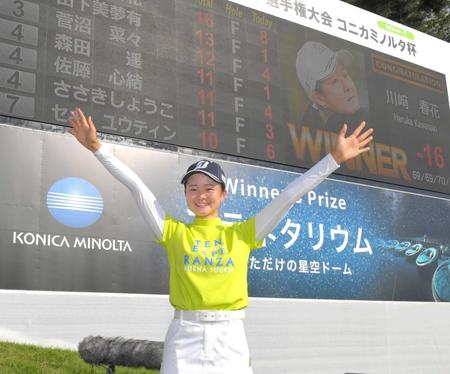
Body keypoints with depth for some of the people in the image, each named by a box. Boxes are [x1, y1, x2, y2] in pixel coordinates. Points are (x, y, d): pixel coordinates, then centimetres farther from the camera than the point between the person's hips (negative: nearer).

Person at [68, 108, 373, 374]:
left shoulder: (242, 233, 7)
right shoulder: (174, 232, 7)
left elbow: (290, 195, 4)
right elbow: (136, 186, 4)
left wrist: (335, 159, 2)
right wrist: (97, 147, 2)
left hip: (229, 337, 0)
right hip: (184, 337, 0)